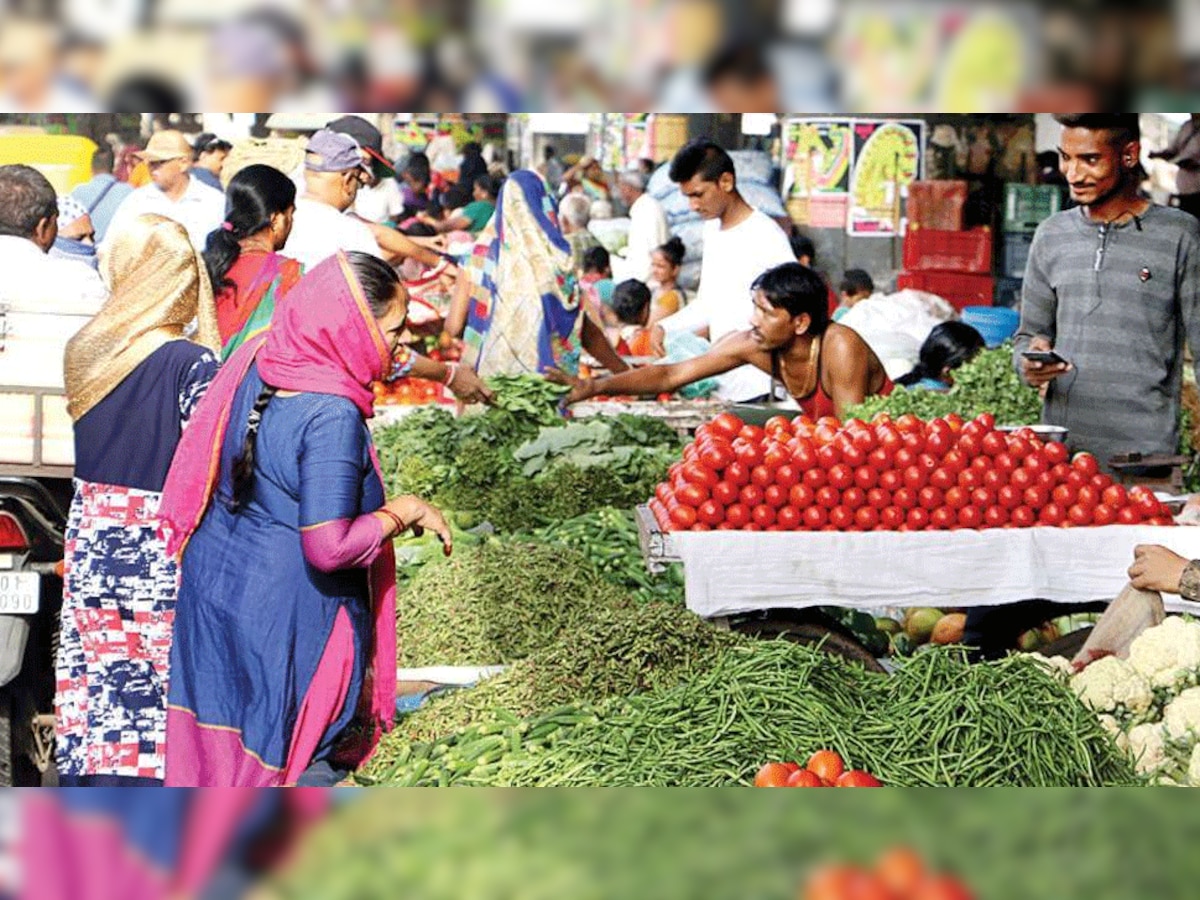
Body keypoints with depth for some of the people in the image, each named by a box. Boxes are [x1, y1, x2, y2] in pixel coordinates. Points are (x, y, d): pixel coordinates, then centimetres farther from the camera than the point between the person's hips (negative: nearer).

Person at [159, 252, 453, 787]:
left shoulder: (256, 365, 0)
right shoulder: (333, 416, -25)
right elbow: (330, 546, -29)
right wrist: (406, 511, -12)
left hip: (213, 601, 8)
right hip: (290, 632, -8)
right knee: (298, 767, 6)